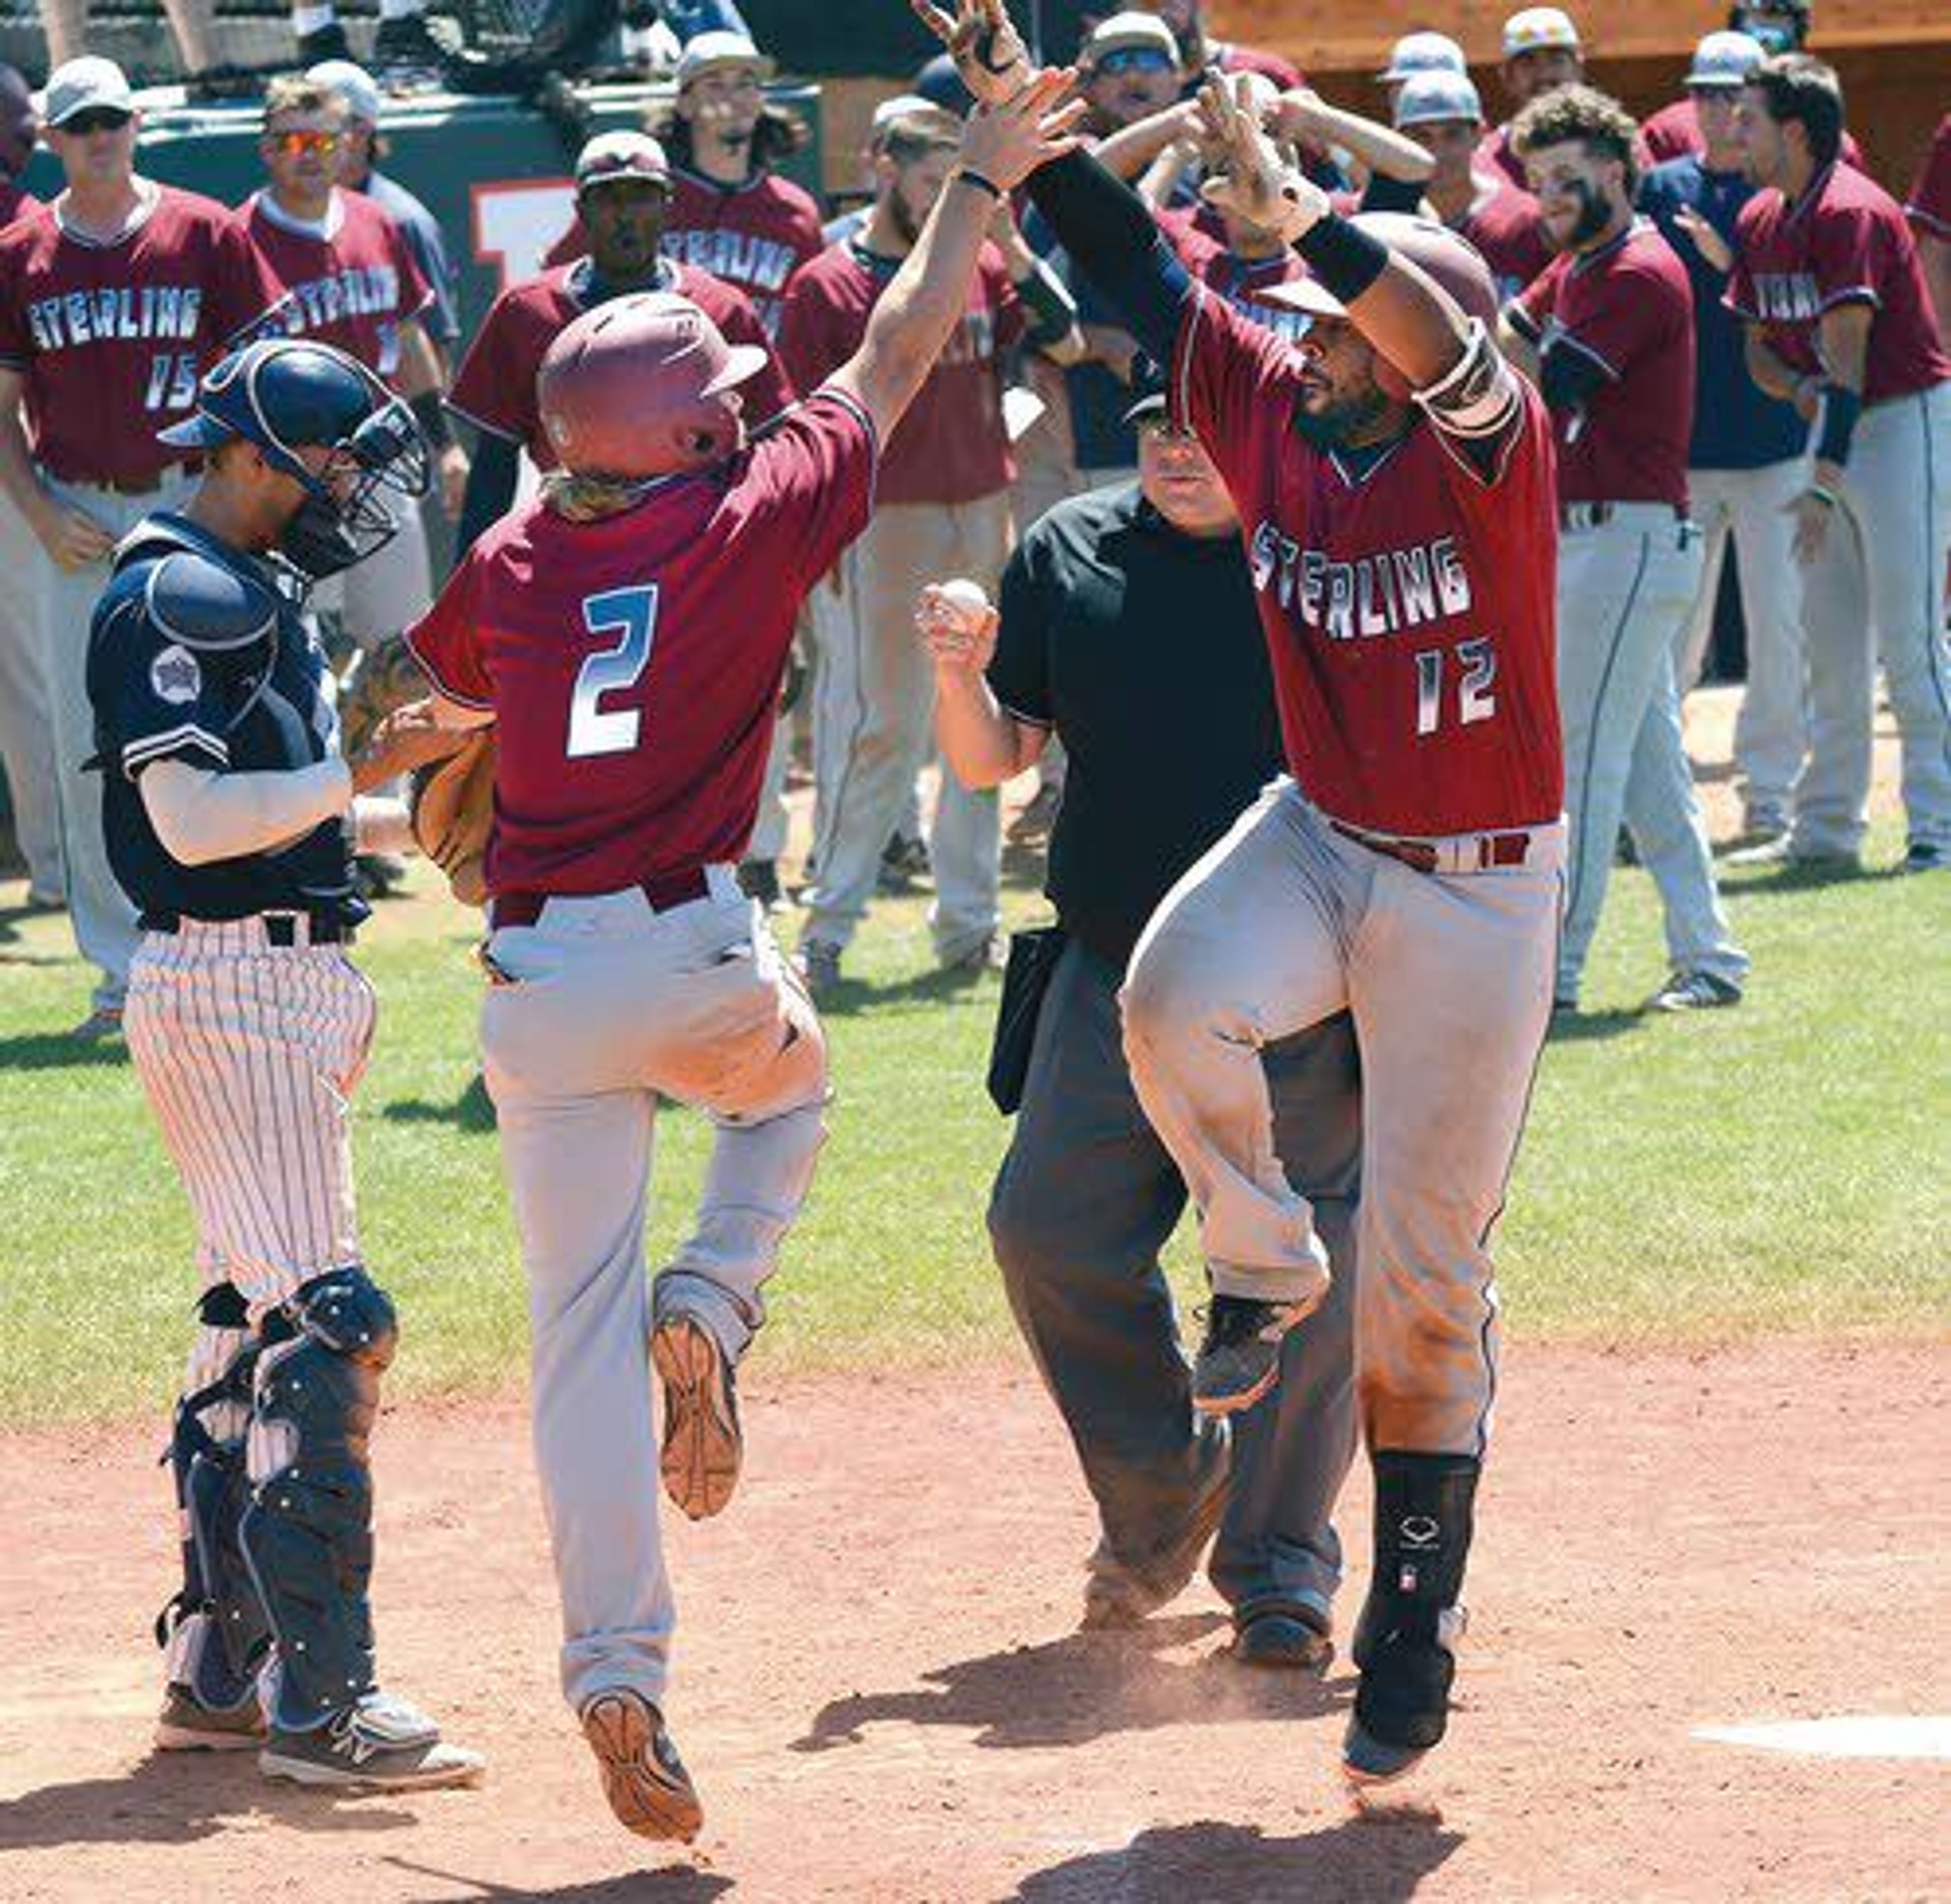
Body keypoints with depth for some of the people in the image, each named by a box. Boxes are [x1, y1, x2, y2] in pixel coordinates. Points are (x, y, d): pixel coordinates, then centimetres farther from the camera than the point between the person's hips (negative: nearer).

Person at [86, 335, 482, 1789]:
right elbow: (192, 819, -21)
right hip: (229, 988, -11)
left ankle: (218, 1673, 20)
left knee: (255, 1319, 13)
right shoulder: (178, 599, -13)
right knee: (326, 1322, -14)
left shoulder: (252, 593, 18)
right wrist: (368, 771, -22)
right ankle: (319, 1704, -15)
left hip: (288, 985, 11)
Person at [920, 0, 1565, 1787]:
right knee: (1178, 1002, -30)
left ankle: (1416, 1618, 15)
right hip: (1317, 837, 4)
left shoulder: (1491, 445, -17)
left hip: (1480, 889, -4)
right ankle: (1264, 1271, -1)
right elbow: (1136, 268, -5)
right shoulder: (1269, 406, -2)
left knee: (1428, 1271, 1)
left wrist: (1293, 206, -48)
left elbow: (1437, 338, -39)